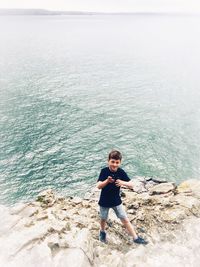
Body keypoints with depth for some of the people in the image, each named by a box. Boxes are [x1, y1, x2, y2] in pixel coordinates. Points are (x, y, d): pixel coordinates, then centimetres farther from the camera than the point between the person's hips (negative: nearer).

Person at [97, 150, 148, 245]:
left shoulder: (121, 172, -13)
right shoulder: (104, 171, -19)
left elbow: (131, 184, -12)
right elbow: (98, 186, -23)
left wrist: (122, 183, -33)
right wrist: (107, 181, -43)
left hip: (116, 201, 1)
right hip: (104, 201, -1)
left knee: (125, 220, 5)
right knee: (103, 219, 20)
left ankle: (135, 238, 17)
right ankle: (102, 232, 49)